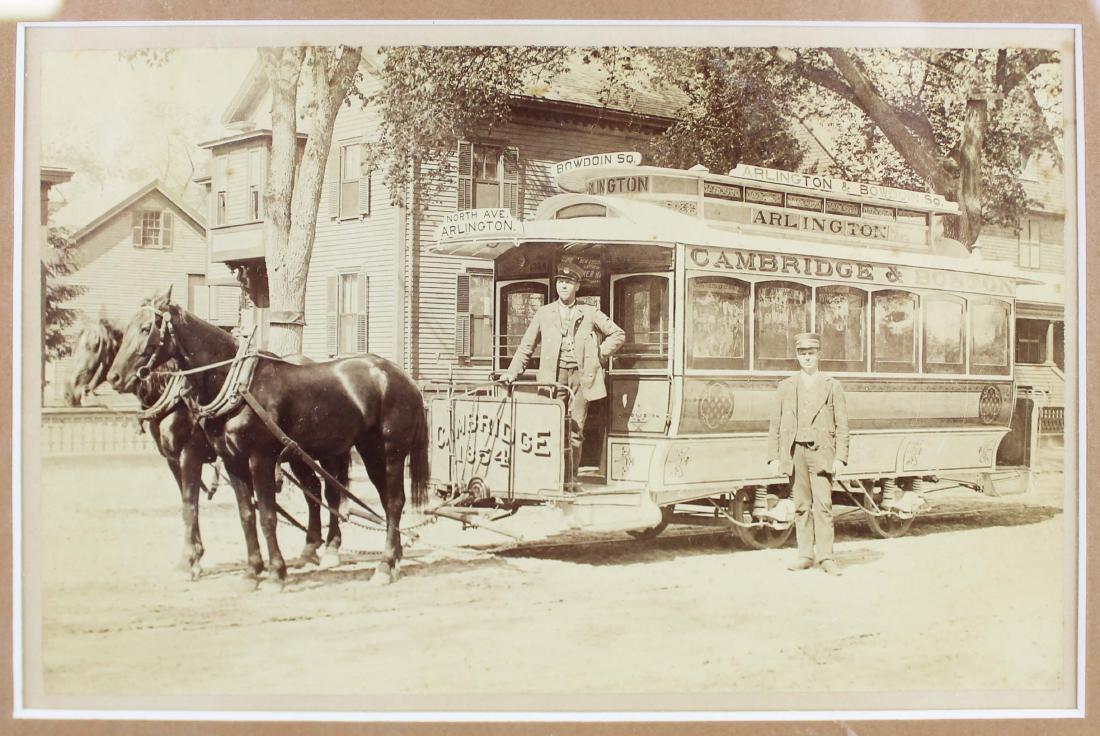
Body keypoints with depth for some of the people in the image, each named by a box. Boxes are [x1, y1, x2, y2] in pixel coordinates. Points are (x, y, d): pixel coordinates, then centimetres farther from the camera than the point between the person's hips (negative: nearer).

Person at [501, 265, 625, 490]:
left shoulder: (589, 313, 11)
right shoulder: (543, 314, 12)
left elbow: (618, 334, 16)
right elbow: (526, 346, 13)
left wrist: (601, 355, 7)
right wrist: (513, 371, 3)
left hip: (580, 375, 0)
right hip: (553, 375, 0)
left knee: (575, 430, -2)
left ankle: (571, 479, 3)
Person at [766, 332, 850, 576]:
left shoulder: (832, 386, 8)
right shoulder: (786, 387, 13)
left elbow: (842, 425, 4)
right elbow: (775, 425, 11)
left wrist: (840, 457, -4)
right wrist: (773, 457, 4)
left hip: (821, 453, -2)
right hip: (794, 453, 2)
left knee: (823, 505, -8)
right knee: (802, 506, 5)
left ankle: (826, 557, -6)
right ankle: (805, 556, 10)